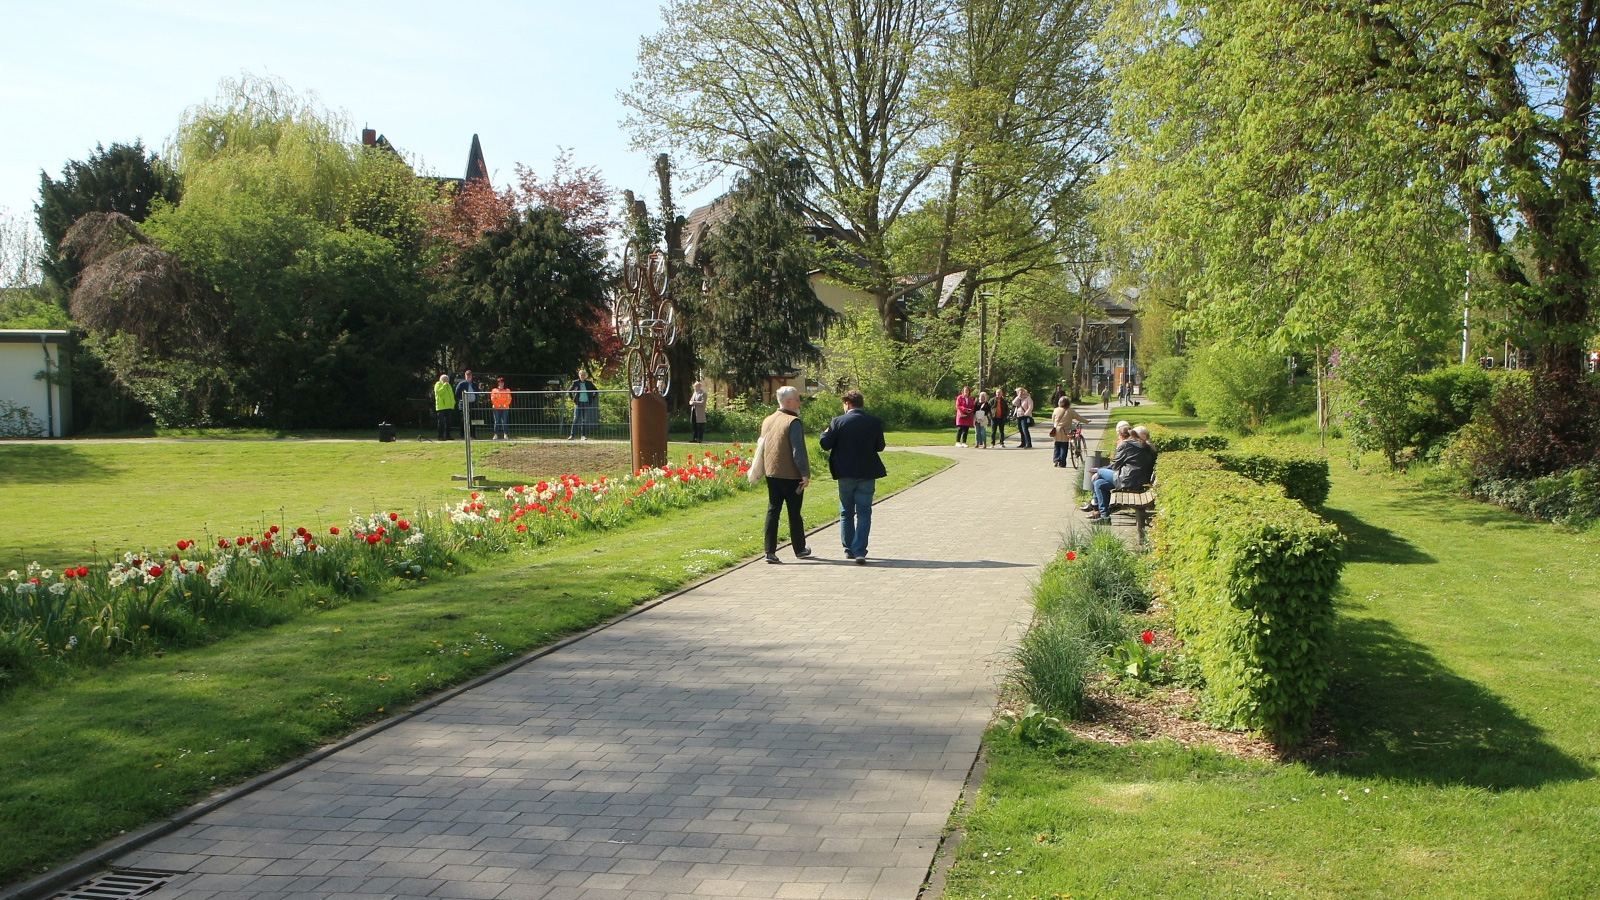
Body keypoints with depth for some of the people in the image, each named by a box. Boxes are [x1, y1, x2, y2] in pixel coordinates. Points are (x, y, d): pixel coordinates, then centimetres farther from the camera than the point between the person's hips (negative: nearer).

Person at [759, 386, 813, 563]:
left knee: (772, 511, 6)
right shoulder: (793, 422, -14)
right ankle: (799, 550, 20)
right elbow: (798, 450, -18)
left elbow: (762, 448, 18)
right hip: (791, 475, -6)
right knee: (794, 513, 6)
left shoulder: (767, 421, 11)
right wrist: (805, 474, -15)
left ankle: (770, 551, -1)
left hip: (771, 474, 6)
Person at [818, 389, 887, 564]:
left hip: (845, 474, 0)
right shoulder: (875, 422, -3)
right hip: (867, 474, 1)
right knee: (863, 513, 3)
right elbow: (880, 447, 5)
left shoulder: (838, 422, -9)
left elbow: (825, 444, -6)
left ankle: (849, 550, 20)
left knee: (846, 513, 14)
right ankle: (860, 552, -7)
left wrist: (825, 433, 14)